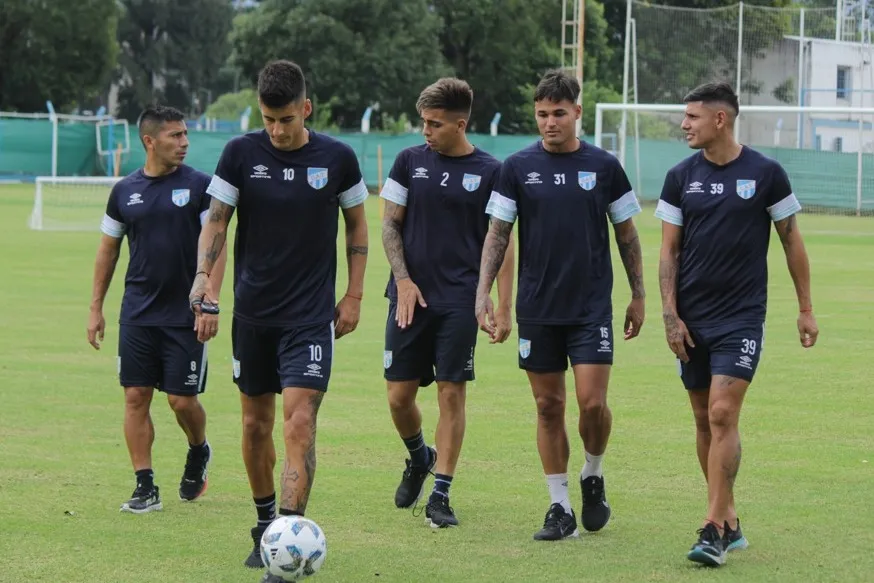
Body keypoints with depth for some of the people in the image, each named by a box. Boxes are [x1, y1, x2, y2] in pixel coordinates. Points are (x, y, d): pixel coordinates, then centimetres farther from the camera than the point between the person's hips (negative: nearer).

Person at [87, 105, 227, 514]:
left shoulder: (199, 186, -3)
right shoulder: (125, 190, 5)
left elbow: (216, 246, -5)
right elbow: (108, 250, 12)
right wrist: (96, 308, 10)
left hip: (186, 315, -3)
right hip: (137, 312, 3)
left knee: (183, 400, -2)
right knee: (136, 397, -1)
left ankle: (198, 453, 29)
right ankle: (145, 488, 5)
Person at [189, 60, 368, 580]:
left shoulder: (337, 158, -3)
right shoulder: (241, 154, -3)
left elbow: (357, 224, 9)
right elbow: (217, 221, 0)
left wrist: (354, 295, 4)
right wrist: (204, 276, -14)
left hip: (311, 315, -2)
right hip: (254, 312, 2)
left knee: (300, 420, -15)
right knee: (256, 424, 11)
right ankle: (265, 524, 30)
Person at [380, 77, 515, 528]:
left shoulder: (488, 173, 0)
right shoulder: (410, 161, 5)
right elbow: (390, 224, 8)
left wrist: (503, 308, -4)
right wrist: (403, 279, -5)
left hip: (459, 301, -2)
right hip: (410, 296, 2)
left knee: (452, 394, -4)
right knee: (399, 395, 2)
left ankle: (440, 495, 2)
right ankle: (419, 458, 32)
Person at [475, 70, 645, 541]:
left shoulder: (603, 166, 1)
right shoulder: (518, 168, 2)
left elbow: (626, 234, 9)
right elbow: (497, 234, 4)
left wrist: (638, 297, 9)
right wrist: (483, 293, -5)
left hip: (592, 307, -1)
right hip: (537, 308, 1)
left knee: (592, 401, -11)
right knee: (548, 406, 4)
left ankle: (594, 476, 17)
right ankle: (560, 508, 12)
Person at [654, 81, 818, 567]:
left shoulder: (765, 174, -4)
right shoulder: (681, 178, 3)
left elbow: (792, 240, 4)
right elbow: (669, 250, 6)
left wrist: (806, 308, 5)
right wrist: (670, 315, -2)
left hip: (742, 317, -4)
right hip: (693, 320, 4)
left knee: (723, 416, -14)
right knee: (705, 420, 7)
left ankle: (714, 530, -13)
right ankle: (731, 523, 19)